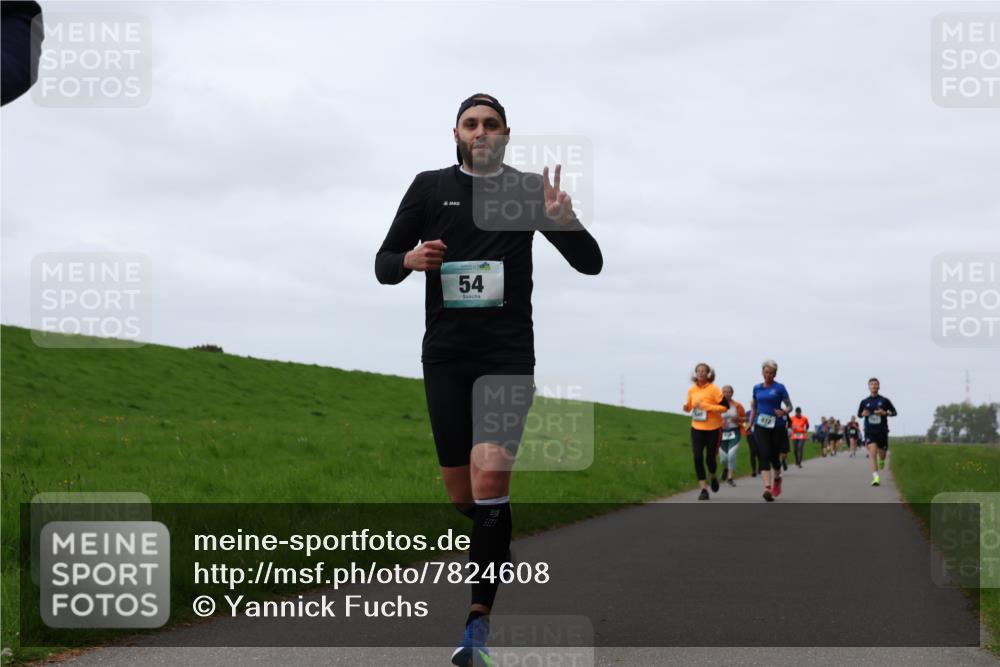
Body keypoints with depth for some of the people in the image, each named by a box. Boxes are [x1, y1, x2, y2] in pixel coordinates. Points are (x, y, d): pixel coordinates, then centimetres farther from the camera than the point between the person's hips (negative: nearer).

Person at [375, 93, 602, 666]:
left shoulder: (529, 189, 4)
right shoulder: (429, 187, 7)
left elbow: (590, 263, 4)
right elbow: (383, 265, 9)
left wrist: (565, 220, -16)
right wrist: (410, 259, -14)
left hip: (508, 354, -2)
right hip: (445, 354, 3)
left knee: (490, 475, -20)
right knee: (459, 488, 6)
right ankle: (493, 582, 33)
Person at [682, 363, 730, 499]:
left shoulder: (714, 389, -12)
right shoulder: (691, 390, 2)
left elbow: (725, 406, -13)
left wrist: (706, 406, -21)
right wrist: (686, 408, -7)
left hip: (713, 428, -3)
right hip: (697, 428, 3)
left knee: (710, 458, 5)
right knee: (698, 457, -9)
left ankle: (713, 477, 39)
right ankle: (703, 489, -4)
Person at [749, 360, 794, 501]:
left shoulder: (779, 388, -1)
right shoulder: (757, 388, 9)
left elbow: (789, 406, 1)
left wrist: (783, 411, -20)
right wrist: (750, 424, 13)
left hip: (776, 427, -1)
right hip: (761, 427, 1)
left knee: (774, 456, 7)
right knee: (764, 456, -13)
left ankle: (777, 478, 39)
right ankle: (767, 488, -21)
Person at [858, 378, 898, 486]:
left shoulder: (884, 400, 0)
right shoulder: (864, 402, 4)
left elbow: (894, 412, 7)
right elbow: (859, 414, 16)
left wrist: (885, 413, -13)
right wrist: (863, 414, -8)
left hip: (882, 431, 1)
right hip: (869, 431, -1)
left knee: (882, 454, 10)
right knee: (872, 452, -17)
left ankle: (881, 461, 50)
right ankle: (876, 477, -20)